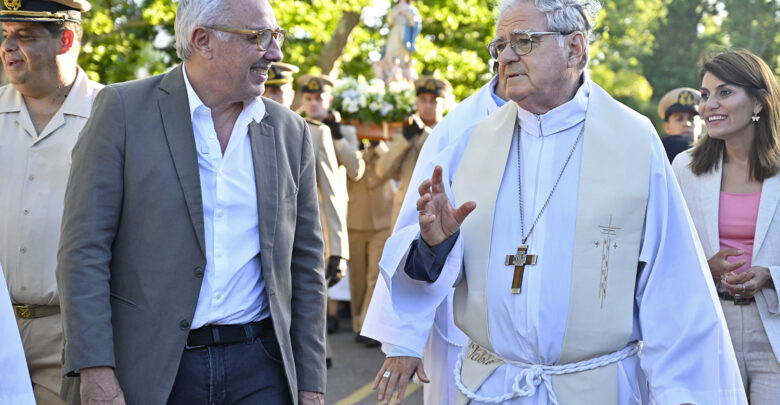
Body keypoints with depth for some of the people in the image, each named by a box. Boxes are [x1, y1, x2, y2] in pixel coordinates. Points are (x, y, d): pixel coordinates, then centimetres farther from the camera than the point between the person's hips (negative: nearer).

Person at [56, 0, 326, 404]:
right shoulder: (123, 110, -4)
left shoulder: (290, 132, 8)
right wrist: (95, 371, -14)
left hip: (259, 370, 3)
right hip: (149, 368, -3)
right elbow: (83, 249, -7)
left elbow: (305, 264, 11)